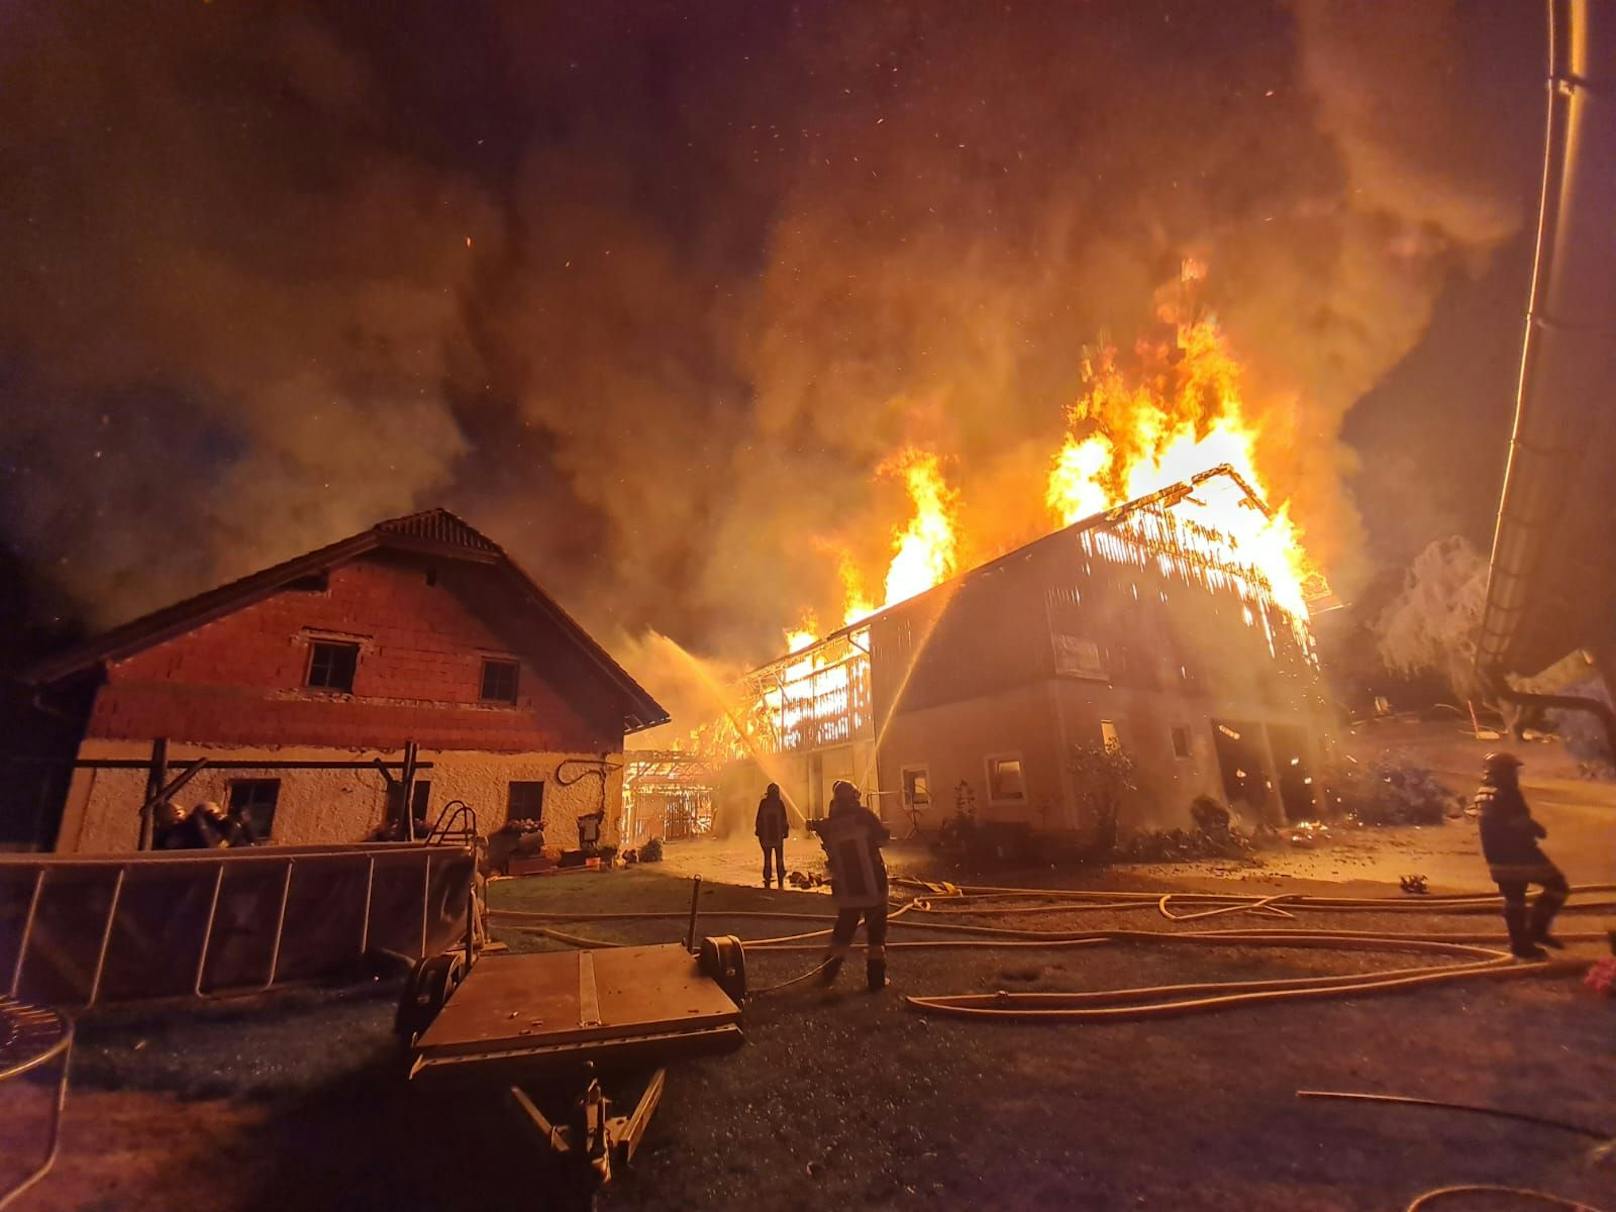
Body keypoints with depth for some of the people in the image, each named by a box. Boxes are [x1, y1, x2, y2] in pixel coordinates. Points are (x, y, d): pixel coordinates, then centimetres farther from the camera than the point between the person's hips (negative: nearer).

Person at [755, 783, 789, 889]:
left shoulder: (763, 803, -4)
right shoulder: (780, 803, -6)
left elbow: (759, 819, 0)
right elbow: (784, 820, -4)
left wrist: (759, 832, 8)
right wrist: (785, 831, 4)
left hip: (765, 835, 1)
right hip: (778, 835, -1)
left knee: (767, 858, 9)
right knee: (779, 858, 7)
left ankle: (767, 882, 7)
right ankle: (781, 883, 4)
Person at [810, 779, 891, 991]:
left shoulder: (828, 825, 0)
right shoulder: (864, 815, -9)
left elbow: (831, 853, 9)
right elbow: (884, 838, -2)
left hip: (846, 888, 3)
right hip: (873, 884, -3)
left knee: (842, 930, 19)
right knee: (876, 931, 9)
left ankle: (828, 974, 22)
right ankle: (876, 979, 10)